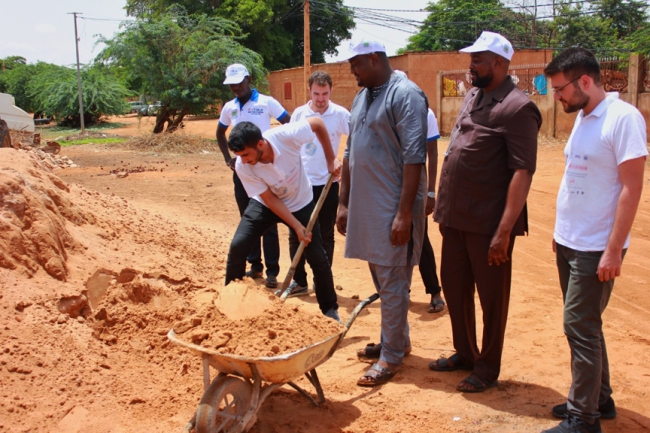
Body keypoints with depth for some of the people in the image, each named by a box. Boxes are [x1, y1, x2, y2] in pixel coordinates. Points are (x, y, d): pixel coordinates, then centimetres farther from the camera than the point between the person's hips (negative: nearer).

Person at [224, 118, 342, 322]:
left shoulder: (286, 136, -34)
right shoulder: (243, 167, -29)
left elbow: (318, 123, -16)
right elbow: (270, 199, -20)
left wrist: (330, 160, -16)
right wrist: (297, 226, -23)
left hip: (300, 203, 0)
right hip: (265, 204, 1)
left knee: (317, 257, -3)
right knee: (238, 246, -14)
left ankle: (330, 309, 17)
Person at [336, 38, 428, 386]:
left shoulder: (406, 95, -13)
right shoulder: (362, 97, 14)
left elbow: (414, 157, -19)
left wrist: (404, 213, -23)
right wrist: (344, 203, 16)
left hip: (393, 207, -8)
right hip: (365, 205, 9)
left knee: (393, 283, 1)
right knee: (381, 278, 18)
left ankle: (391, 357, 13)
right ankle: (398, 340, 34)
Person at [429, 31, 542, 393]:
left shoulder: (517, 108, -14)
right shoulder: (472, 96, 12)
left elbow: (523, 172, -20)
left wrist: (504, 231, -23)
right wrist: (444, 207, 16)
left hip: (488, 223, -8)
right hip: (456, 217, 9)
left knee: (492, 296, 7)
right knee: (454, 286, 18)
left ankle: (488, 369, 23)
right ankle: (464, 353, 37)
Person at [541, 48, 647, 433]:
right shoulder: (583, 117, 10)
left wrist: (613, 250, -20)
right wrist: (563, 230, 14)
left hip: (596, 249, -8)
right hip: (570, 243, 8)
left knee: (580, 327, -4)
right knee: (585, 325, 16)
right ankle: (599, 398, 31)